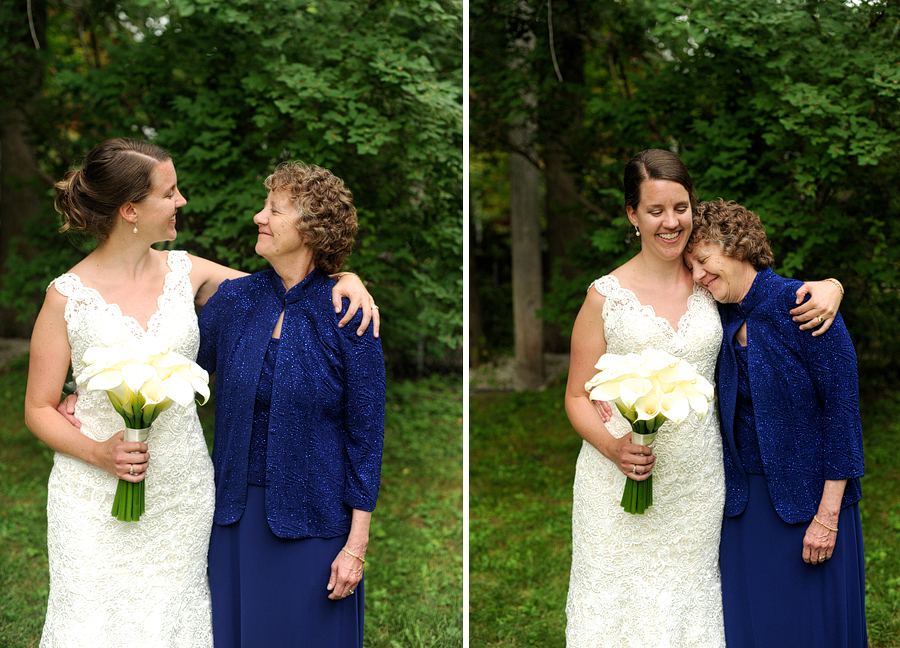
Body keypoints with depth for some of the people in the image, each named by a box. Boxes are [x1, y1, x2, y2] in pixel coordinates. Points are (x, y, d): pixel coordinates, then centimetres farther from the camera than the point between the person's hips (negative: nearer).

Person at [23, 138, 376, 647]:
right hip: (98, 497, -3)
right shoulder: (68, 296, -7)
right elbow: (40, 409, -2)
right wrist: (99, 453, -19)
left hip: (182, 490, 3)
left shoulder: (185, 273, 4)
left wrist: (344, 279, -7)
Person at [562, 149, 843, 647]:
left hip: (696, 480, 3)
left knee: (685, 599, 10)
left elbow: (789, 290, 14)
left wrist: (829, 288, -9)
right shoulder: (606, 296, -4)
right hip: (621, 481, -2)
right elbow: (578, 395, 0)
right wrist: (613, 447, -18)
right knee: (620, 599, 2)